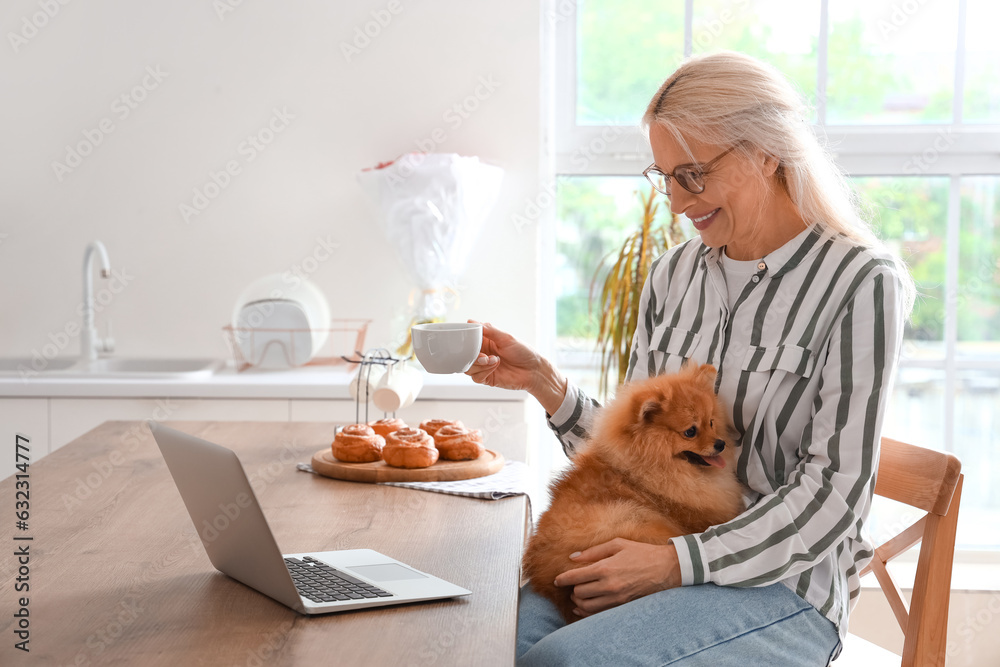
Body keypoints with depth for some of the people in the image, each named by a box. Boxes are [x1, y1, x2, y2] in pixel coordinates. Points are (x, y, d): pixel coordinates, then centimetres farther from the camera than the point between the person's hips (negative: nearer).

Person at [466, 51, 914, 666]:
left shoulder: (861, 281, -8)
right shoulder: (672, 275, 11)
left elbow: (833, 492, -12)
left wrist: (681, 562, -19)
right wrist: (548, 386, -4)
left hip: (780, 587, -5)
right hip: (657, 555, 5)